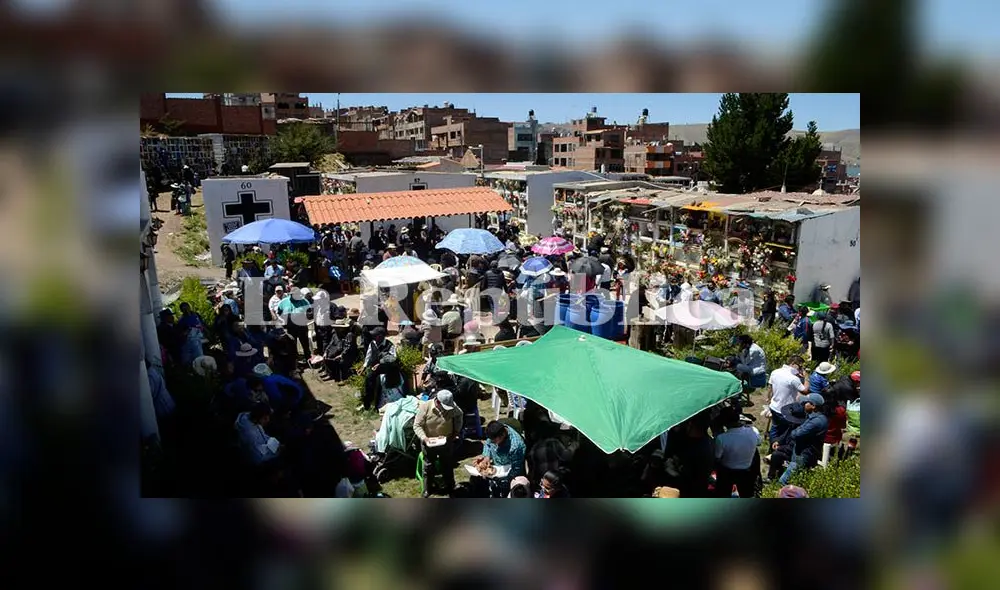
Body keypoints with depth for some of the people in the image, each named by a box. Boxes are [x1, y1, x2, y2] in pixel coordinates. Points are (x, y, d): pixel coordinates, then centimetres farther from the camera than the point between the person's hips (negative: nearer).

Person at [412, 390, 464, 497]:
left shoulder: (453, 409, -21)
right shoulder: (425, 406, -24)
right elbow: (417, 425, -18)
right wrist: (424, 438, -31)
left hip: (446, 442, 1)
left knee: (447, 465, 17)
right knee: (428, 466, 16)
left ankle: (450, 487, 39)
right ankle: (427, 489, 37)